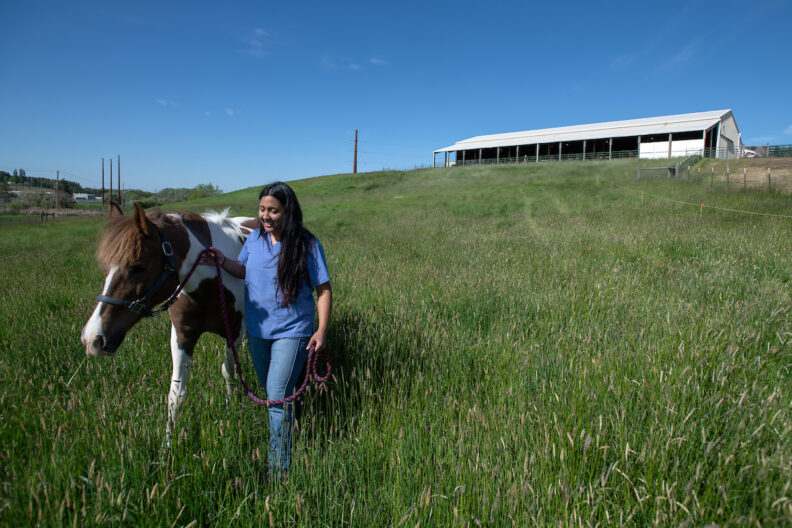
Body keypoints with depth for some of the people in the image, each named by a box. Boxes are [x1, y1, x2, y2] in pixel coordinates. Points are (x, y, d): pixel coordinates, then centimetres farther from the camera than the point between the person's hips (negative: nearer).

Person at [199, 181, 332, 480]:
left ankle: (279, 469, 6)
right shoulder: (255, 238, 0)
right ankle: (287, 430, 48)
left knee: (277, 397, -8)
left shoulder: (307, 244, -14)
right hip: (257, 331, 6)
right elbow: (245, 271, 16)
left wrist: (322, 330, -18)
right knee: (268, 391, 21)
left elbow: (323, 290, -10)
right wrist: (222, 262, -4)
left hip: (291, 332, -5)